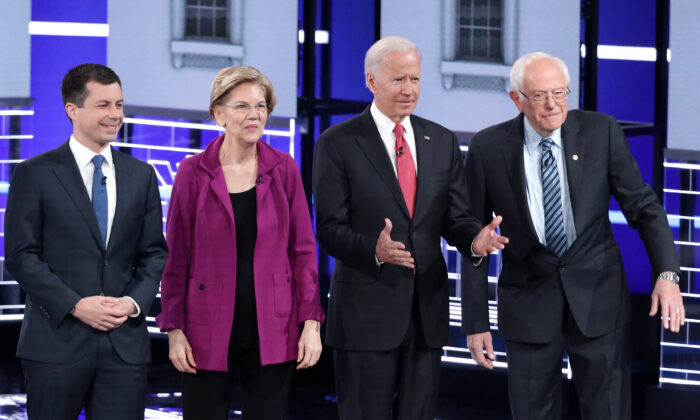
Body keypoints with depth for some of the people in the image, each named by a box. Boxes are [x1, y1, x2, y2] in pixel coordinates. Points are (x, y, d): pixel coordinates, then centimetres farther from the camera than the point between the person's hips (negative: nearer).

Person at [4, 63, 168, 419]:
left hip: (125, 343, 3)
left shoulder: (141, 176, 13)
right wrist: (75, 305, -14)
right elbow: (20, 256, -4)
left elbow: (155, 253, 13)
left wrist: (135, 302, -6)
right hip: (57, 341, -3)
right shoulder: (35, 174, 0)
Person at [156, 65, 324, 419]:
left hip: (272, 331, 1)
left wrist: (311, 323, -2)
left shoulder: (283, 170, 3)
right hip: (209, 331, -1)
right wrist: (174, 329, -2)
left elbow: (303, 250, 4)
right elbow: (176, 257, 2)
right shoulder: (193, 173, -1)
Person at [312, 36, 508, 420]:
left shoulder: (442, 141, 10)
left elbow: (454, 218, 8)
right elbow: (329, 229, -9)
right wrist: (374, 250, -28)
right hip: (366, 311, -4)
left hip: (427, 309, 4)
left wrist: (475, 240, -16)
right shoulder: (337, 144, -4)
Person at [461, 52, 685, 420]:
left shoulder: (601, 132, -5)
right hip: (529, 303, 0)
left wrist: (667, 274, -20)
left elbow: (642, 205, -4)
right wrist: (476, 322, -3)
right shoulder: (488, 148, -6)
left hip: (598, 297, 0)